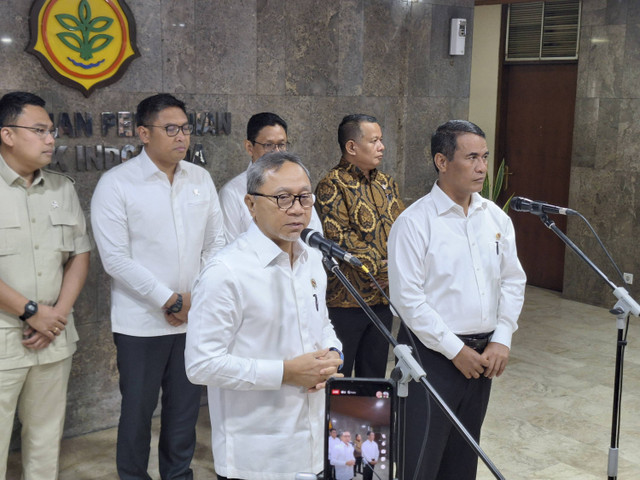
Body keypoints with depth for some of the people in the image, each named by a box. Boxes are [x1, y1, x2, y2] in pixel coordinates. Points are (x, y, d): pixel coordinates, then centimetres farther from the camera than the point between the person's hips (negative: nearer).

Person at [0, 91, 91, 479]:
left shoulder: (63, 189, 10)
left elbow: (80, 255, 10)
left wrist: (57, 314, -3)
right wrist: (31, 312, -13)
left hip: (55, 337, 5)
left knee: (47, 435, 14)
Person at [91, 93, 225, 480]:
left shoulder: (201, 178, 6)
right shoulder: (117, 183, -8)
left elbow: (216, 241, 9)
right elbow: (116, 258, -13)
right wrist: (171, 301, -13)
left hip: (195, 318, 4)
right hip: (142, 322, -4)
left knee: (186, 405, 13)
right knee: (138, 409, 8)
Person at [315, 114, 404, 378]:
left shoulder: (386, 183, 12)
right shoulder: (332, 186, -11)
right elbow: (338, 238, -20)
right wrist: (379, 267, -20)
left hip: (384, 297, 7)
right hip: (346, 300, -7)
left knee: (375, 373, 17)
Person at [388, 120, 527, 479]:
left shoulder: (496, 217, 7)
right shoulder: (415, 222, -12)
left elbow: (513, 280, 11)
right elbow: (408, 297, -15)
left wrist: (502, 340, 0)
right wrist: (455, 349, -13)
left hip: (483, 355, 6)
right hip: (434, 355, -6)